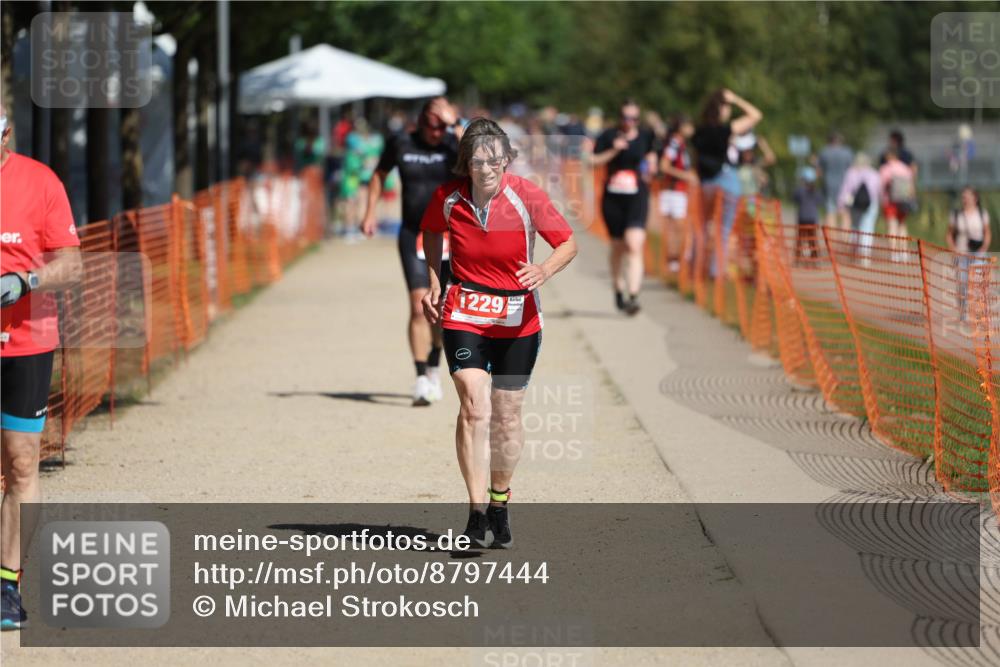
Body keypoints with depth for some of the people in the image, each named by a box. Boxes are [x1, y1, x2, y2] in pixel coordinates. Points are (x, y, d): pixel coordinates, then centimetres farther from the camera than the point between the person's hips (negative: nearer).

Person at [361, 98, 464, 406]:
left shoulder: (453, 143, -4)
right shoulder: (401, 143, 1)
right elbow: (380, 174, 17)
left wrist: (455, 124, -26)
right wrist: (370, 213, 11)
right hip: (413, 234, 0)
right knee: (419, 305, -11)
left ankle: (434, 366, 31)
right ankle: (421, 378, -14)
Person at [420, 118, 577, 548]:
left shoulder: (527, 197, -15)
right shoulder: (448, 198, -9)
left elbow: (569, 242, -6)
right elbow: (431, 232, 14)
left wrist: (546, 269, -26)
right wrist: (434, 283, 6)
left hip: (517, 319, 0)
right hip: (463, 314, 0)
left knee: (507, 415, 9)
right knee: (474, 406, -17)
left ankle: (500, 502, 30)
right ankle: (477, 511, -14)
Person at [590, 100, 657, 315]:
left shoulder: (645, 136, 3)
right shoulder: (609, 136, -1)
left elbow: (651, 156, 19)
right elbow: (593, 161, -3)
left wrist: (651, 167, -2)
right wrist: (613, 151, -15)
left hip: (637, 197, -1)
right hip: (612, 198, 1)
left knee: (635, 245, -18)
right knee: (618, 246, 13)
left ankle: (633, 297, -23)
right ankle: (618, 290, 37)